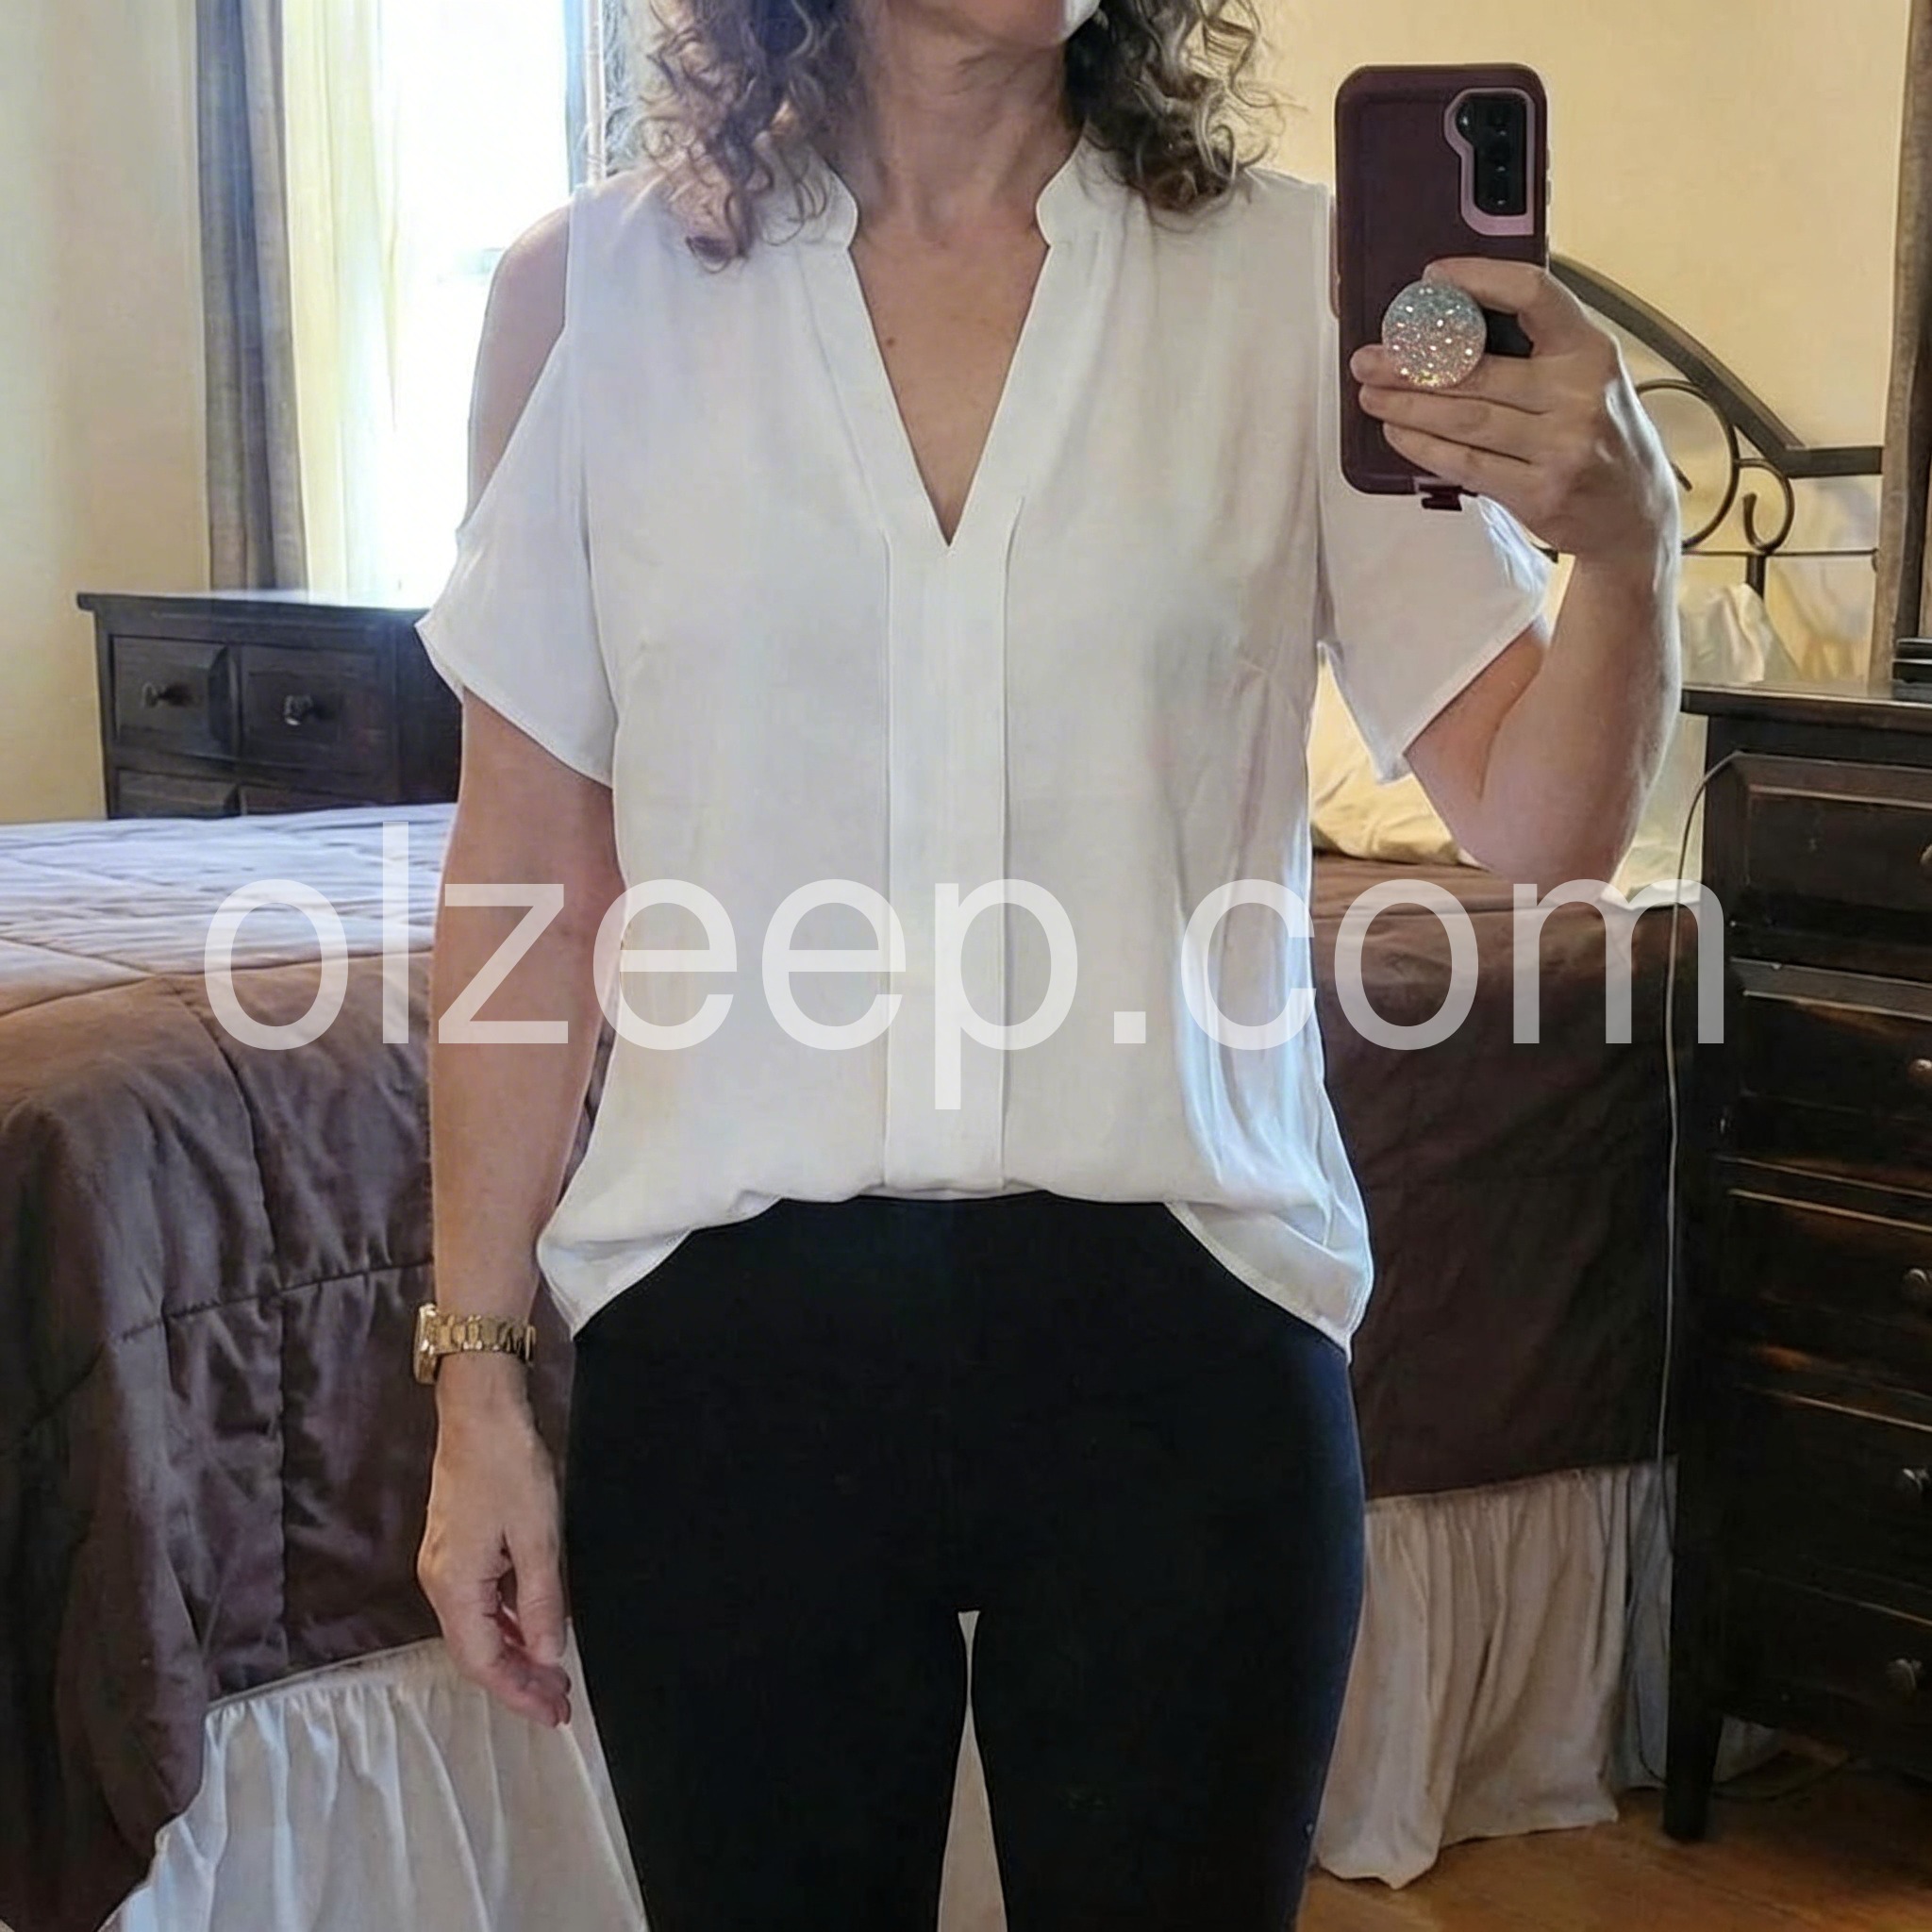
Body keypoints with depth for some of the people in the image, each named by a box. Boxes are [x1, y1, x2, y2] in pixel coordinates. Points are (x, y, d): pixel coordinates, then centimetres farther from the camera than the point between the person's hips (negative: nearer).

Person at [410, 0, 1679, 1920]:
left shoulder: (1300, 282, 0)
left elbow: (1539, 822, 0)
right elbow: (530, 878, 2)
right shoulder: (591, 290, 0)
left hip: (1177, 1334, 1)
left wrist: (1625, 538, -20)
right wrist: (478, 1375, 3)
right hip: (731, 1345, 0)